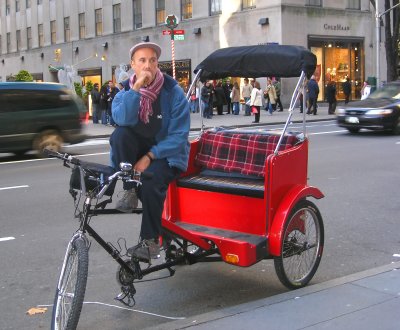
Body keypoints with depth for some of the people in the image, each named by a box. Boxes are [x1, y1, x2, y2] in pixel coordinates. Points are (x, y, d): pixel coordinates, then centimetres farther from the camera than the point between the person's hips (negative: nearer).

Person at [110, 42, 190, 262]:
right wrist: (136, 88, -29)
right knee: (120, 134, -27)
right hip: (137, 150, 3)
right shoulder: (125, 92, 0)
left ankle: (150, 240, -15)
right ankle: (129, 192, -17)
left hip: (166, 153, -3)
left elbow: (179, 135, -14)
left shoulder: (173, 92, -9)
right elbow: (122, 119, -22)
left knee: (151, 180, -32)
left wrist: (149, 156, -21)